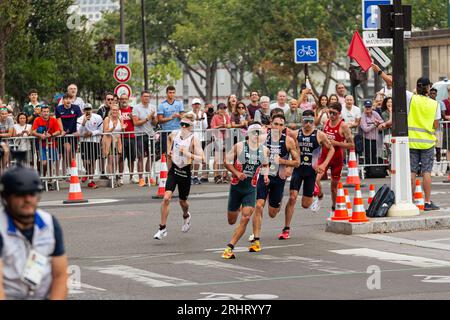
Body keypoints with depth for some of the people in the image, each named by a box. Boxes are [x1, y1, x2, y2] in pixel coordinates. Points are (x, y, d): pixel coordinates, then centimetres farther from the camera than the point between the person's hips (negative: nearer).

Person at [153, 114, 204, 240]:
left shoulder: (193, 139, -13)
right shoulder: (174, 134, -2)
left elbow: (201, 158, -22)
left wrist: (187, 154, -32)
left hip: (185, 172, -2)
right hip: (174, 170, 2)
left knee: (182, 201, 14)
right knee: (166, 198, -15)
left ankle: (186, 216, 51)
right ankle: (162, 228, -9)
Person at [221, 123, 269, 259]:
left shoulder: (265, 150, 2)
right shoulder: (239, 147, -8)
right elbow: (227, 162, -3)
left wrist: (265, 175, 0)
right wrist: (237, 173, -18)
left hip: (251, 188, 1)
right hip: (236, 186, -1)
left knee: (245, 218, -16)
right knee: (231, 221, 10)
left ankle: (229, 247, -10)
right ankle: (238, 208, 49)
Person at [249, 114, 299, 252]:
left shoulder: (289, 141, -8)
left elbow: (297, 162, -4)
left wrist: (281, 161, -17)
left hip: (279, 178, 0)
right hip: (264, 175, 0)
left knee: (272, 213, 11)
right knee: (259, 206, -18)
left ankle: (278, 203, 51)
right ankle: (256, 240, -12)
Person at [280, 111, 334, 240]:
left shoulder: (319, 135, -5)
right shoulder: (296, 134, 0)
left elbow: (331, 149, 6)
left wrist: (324, 165, -4)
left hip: (311, 171, -1)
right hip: (298, 169, 1)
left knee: (306, 204, 4)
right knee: (292, 198, -13)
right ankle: (286, 229, -6)